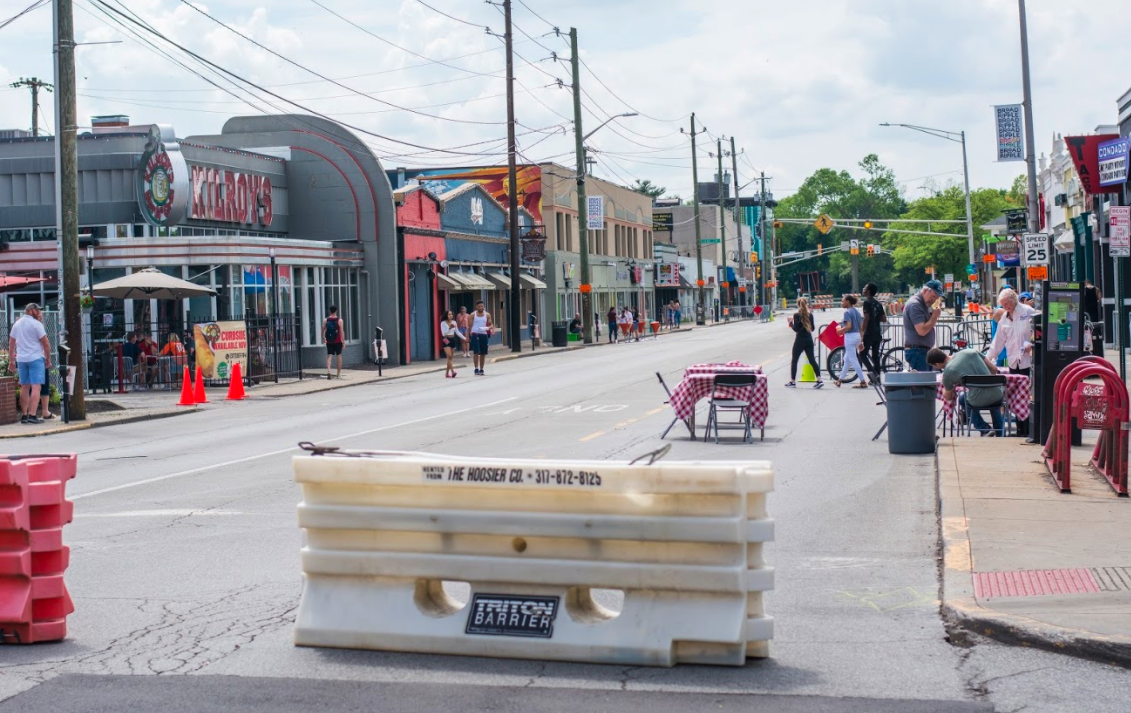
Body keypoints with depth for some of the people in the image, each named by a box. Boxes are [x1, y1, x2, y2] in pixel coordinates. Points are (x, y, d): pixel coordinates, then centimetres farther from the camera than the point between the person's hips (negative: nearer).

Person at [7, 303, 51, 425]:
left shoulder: (17, 324, 12)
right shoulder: (36, 324, -8)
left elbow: (11, 343, 16)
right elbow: (46, 344, -9)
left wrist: (11, 359, 23)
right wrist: (48, 359, 0)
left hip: (21, 359, 6)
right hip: (35, 358, -6)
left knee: (24, 387, 13)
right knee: (36, 387, -8)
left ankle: (24, 415, 13)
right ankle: (32, 415, -17)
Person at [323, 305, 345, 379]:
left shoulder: (325, 320, 0)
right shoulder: (339, 320, -7)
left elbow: (323, 331, 4)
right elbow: (342, 331, -12)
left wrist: (323, 339, 20)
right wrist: (343, 341, -11)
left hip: (329, 342, 1)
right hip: (337, 341, -1)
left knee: (329, 356, 2)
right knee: (339, 355, 11)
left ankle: (328, 370, -23)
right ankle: (339, 374, 15)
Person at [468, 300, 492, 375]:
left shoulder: (487, 315, 6)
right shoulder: (473, 315, 1)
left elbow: (491, 324, 6)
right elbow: (470, 326, 2)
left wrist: (489, 327, -17)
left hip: (484, 335, 3)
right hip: (475, 334, -3)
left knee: (483, 353, 6)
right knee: (476, 352, -13)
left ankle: (481, 370, 16)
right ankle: (476, 369, -8)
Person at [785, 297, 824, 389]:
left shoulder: (797, 315, -11)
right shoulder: (810, 315, 4)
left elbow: (796, 329, -14)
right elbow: (812, 328, 8)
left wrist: (791, 322, 1)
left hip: (800, 340, -5)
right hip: (809, 339, 5)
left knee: (794, 361, 7)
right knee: (812, 360, 5)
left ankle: (792, 382, 8)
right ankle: (819, 380, -5)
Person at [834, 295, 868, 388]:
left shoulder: (847, 312, -14)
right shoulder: (856, 311, 11)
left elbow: (848, 326, -26)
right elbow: (861, 326, 13)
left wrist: (840, 331, -8)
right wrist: (860, 342, 18)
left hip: (850, 337, -9)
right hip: (857, 336, 9)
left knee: (853, 360, -4)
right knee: (847, 359, 18)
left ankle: (863, 382, -5)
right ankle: (840, 380, 26)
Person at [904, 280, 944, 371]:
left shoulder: (923, 303, 16)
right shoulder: (914, 304, -16)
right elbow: (922, 330, -23)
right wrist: (935, 316, -15)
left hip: (924, 351, 10)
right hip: (917, 351, -10)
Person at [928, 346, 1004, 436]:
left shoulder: (948, 372, -4)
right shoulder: (970, 351, 4)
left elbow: (948, 397, 12)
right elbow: (994, 369, 10)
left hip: (979, 401, -4)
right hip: (997, 395, 4)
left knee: (962, 400, 32)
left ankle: (984, 429, 19)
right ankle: (1000, 434, 40)